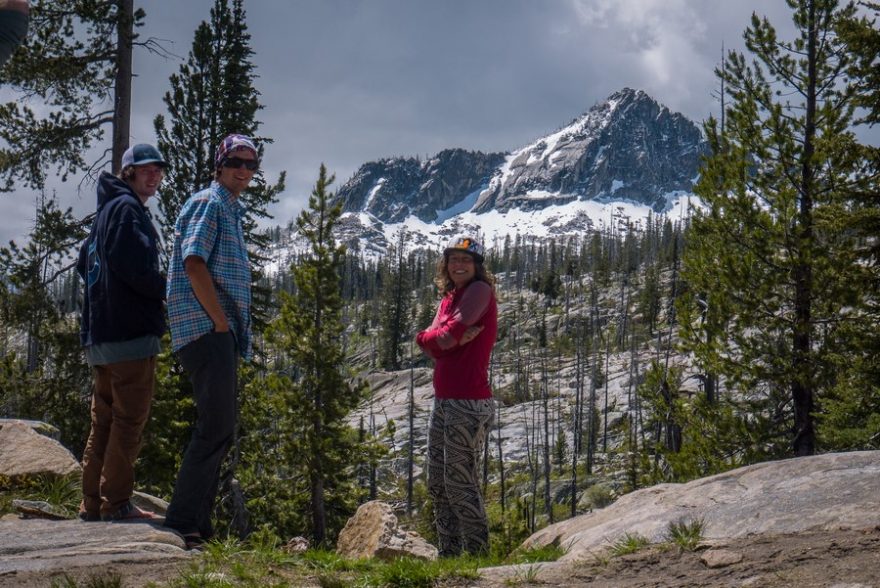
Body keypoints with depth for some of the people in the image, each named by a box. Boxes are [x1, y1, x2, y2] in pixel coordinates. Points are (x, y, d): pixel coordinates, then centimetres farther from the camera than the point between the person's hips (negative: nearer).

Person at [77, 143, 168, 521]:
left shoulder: (106, 211, 23)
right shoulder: (126, 208, -8)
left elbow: (85, 264, 26)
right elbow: (134, 267, -20)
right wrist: (167, 290, -7)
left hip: (99, 333, 10)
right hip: (131, 331, -10)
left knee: (104, 420, 11)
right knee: (130, 419, -8)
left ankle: (92, 503, 13)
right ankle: (116, 503, -9)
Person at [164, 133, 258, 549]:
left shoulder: (232, 211, 24)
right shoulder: (209, 203, -6)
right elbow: (194, 263, -18)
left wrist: (237, 334, 15)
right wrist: (221, 323, -17)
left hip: (220, 333, 10)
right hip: (206, 329, -10)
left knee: (218, 430, 11)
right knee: (215, 428, -15)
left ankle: (198, 526, 15)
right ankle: (181, 525, -14)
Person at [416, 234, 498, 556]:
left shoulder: (480, 291, -7)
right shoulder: (448, 298, 17)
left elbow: (447, 335, -17)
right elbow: (434, 345, 1)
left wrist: (429, 337, 1)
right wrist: (454, 338, -16)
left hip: (469, 402, -9)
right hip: (443, 400, 9)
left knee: (460, 482, -7)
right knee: (437, 482, 12)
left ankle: (478, 555, 0)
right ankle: (448, 555, 20)